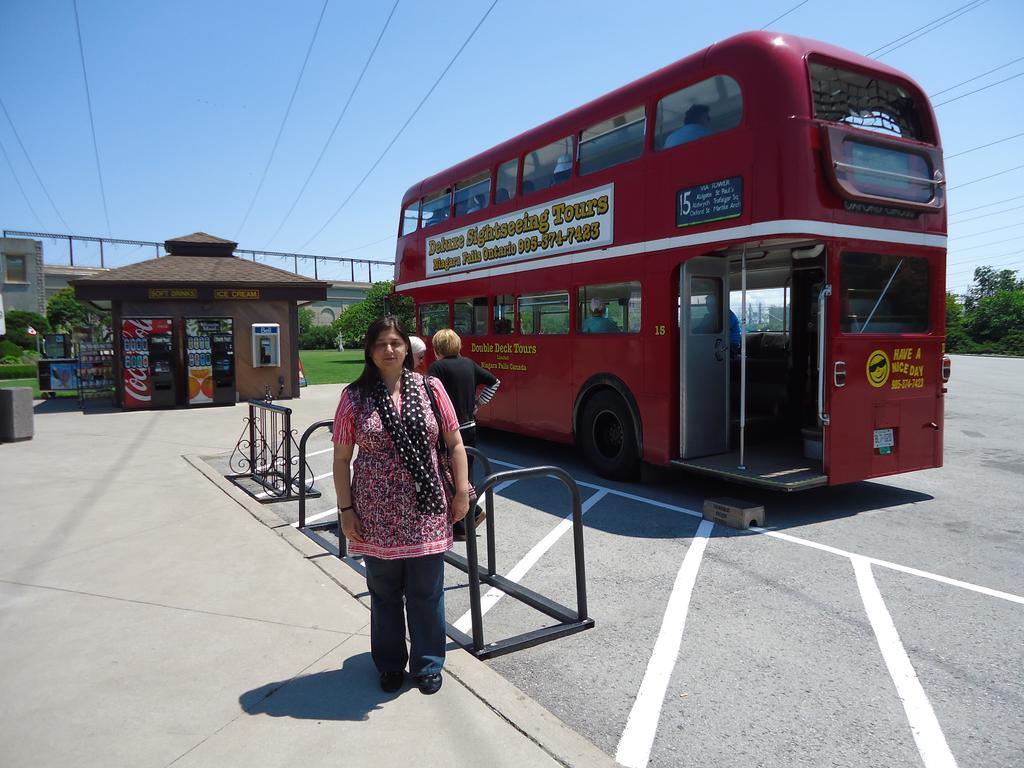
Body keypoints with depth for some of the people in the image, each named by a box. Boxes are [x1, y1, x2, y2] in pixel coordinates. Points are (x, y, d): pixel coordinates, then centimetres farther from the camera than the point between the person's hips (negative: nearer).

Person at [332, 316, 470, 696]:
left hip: (426, 511, 1)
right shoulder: (355, 396, -3)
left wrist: (462, 492, 1)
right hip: (378, 514, 0)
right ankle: (389, 665, 35)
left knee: (426, 593, 11)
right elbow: (341, 458, 0)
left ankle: (427, 665, 31)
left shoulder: (430, 389, 0)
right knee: (385, 593, 14)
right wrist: (346, 509, -3)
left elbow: (455, 444, 5)